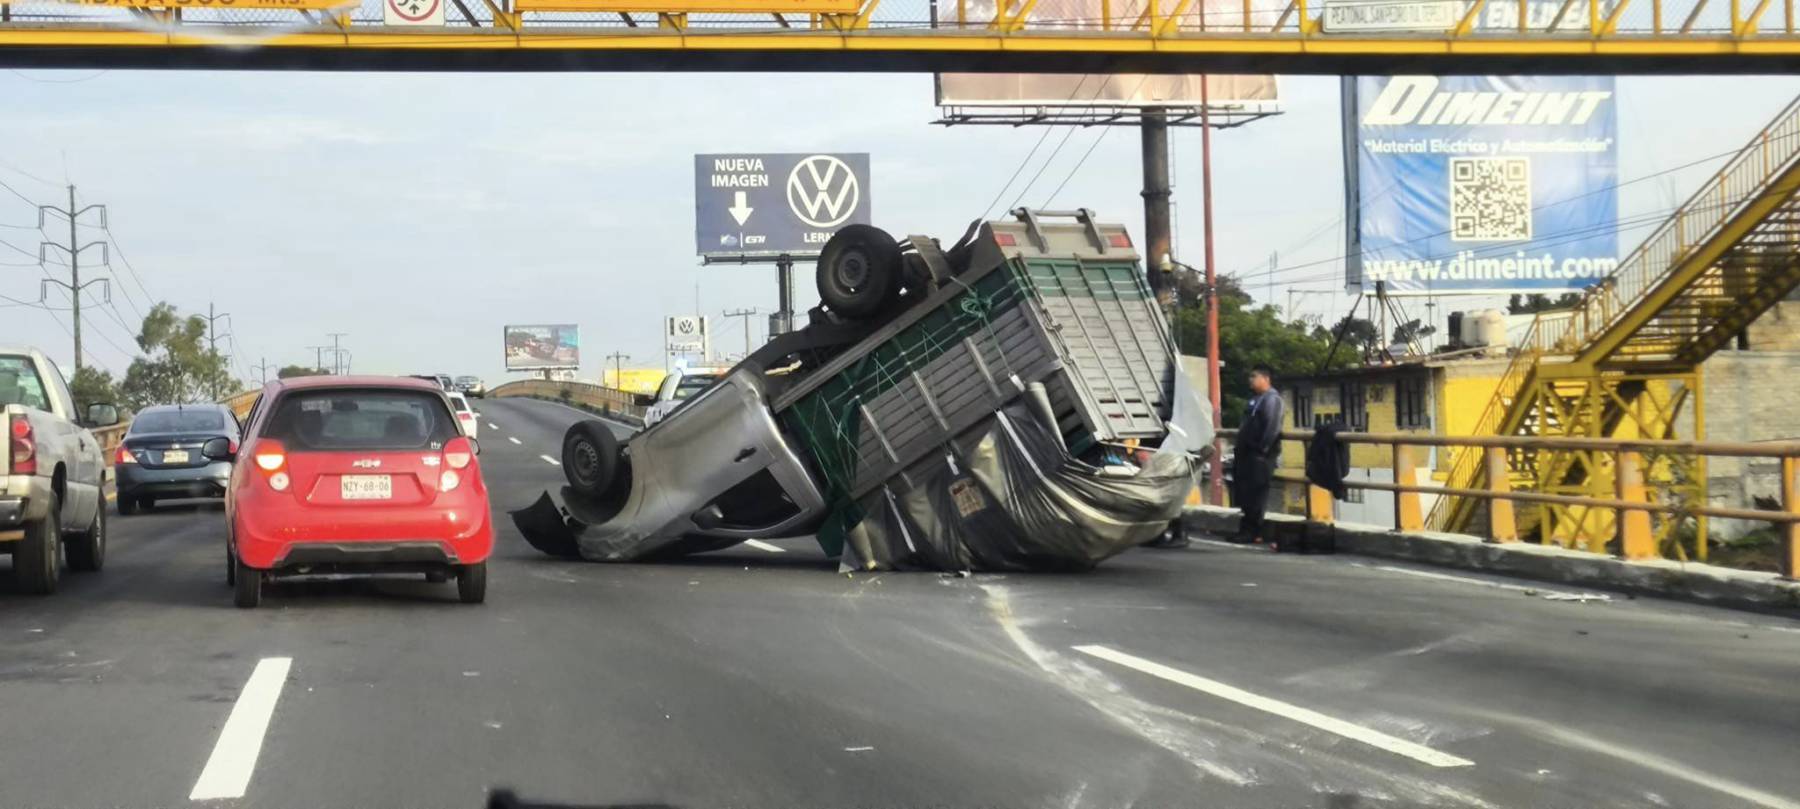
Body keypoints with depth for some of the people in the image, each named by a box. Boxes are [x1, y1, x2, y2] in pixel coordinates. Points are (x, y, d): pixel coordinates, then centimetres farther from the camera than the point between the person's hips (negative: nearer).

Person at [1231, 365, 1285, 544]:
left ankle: (1254, 532, -7)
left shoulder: (1271, 398, -10)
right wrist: (1240, 447, 21)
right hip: (1248, 453, 11)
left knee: (1256, 494, -9)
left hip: (1261, 455, -11)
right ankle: (1246, 529, 18)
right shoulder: (1256, 398, 22)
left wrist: (1263, 448, -22)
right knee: (1244, 493, 12)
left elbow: (1272, 427, -20)